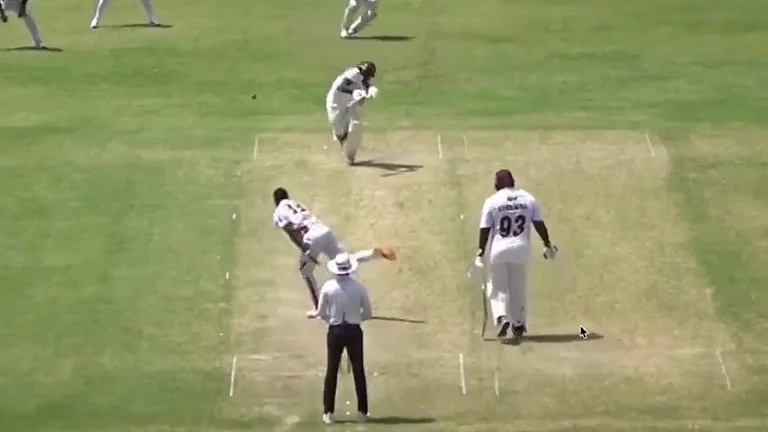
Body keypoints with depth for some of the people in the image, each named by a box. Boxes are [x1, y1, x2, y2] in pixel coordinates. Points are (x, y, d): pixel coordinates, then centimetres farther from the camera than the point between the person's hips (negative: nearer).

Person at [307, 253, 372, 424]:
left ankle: (328, 412, 11)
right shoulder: (359, 287, -9)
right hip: (354, 331, 0)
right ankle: (362, 412, 13)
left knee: (332, 371, 10)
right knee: (358, 370, 11)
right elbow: (368, 313, -2)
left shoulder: (328, 287, -10)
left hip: (335, 331, 0)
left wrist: (313, 314, 19)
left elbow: (321, 313, -3)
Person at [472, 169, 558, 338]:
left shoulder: (492, 201, -6)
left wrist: (481, 253, -3)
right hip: (521, 248, 2)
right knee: (518, 288, 16)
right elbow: (539, 224, 3)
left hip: (499, 249, -2)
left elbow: (485, 230, -7)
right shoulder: (528, 199, 2)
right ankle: (518, 324, 21)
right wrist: (547, 245, 14)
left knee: (498, 288, 10)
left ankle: (502, 317, -12)